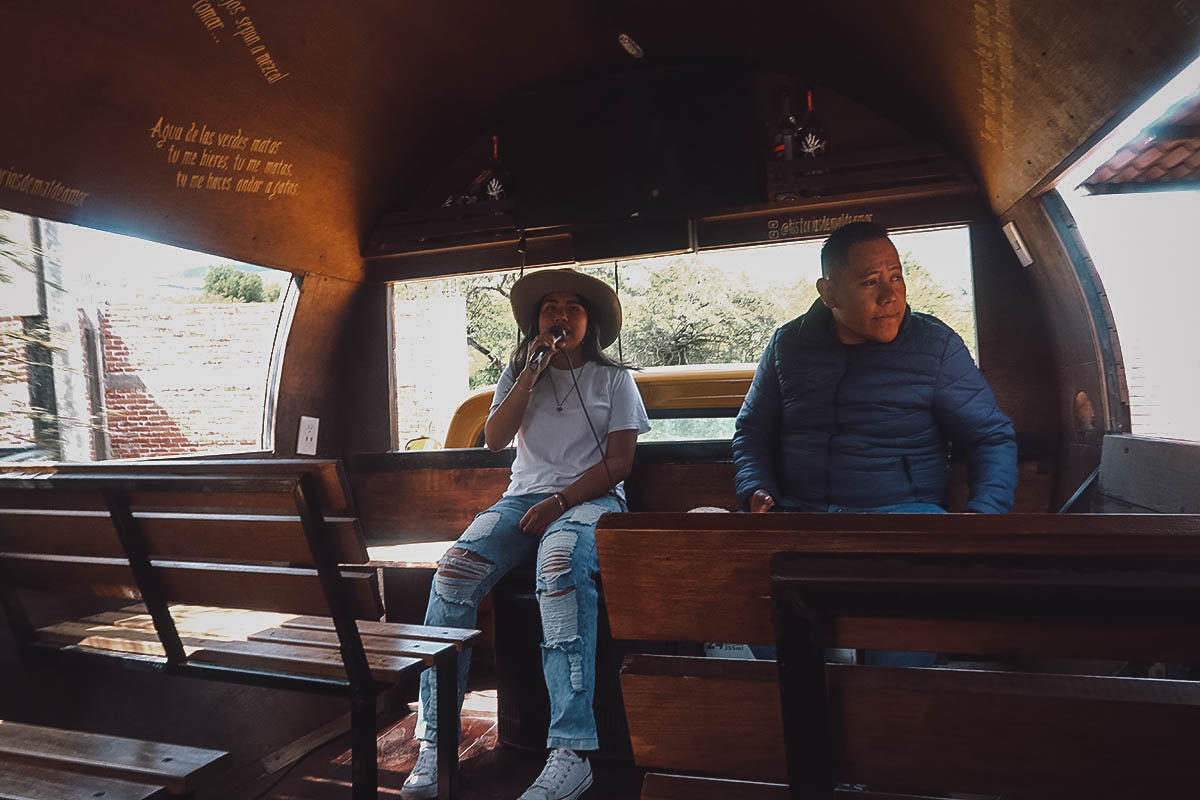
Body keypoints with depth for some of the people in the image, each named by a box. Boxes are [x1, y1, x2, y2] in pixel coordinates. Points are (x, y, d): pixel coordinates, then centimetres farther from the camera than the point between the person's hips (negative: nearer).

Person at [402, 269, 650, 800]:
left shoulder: (614, 379, 12)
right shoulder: (518, 374, 21)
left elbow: (618, 462, 1)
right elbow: (494, 439, 4)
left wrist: (559, 502, -13)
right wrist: (531, 374, -2)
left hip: (590, 499, -3)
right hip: (523, 496, 3)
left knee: (560, 564, -39)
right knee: (455, 568, -27)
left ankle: (570, 752, -41)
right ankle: (434, 741, -22)